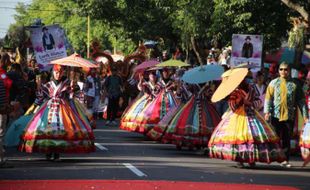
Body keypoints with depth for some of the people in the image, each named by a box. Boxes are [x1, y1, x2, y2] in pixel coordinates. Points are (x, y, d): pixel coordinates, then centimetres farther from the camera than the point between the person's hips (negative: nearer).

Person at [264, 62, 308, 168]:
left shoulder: (294, 84, 6)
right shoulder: (274, 83, 6)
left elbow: (301, 100, 7)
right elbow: (268, 98, -1)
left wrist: (305, 114, 1)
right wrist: (267, 111, -13)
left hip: (289, 115, 0)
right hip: (276, 115, 0)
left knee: (287, 139, 2)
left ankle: (286, 160, 7)